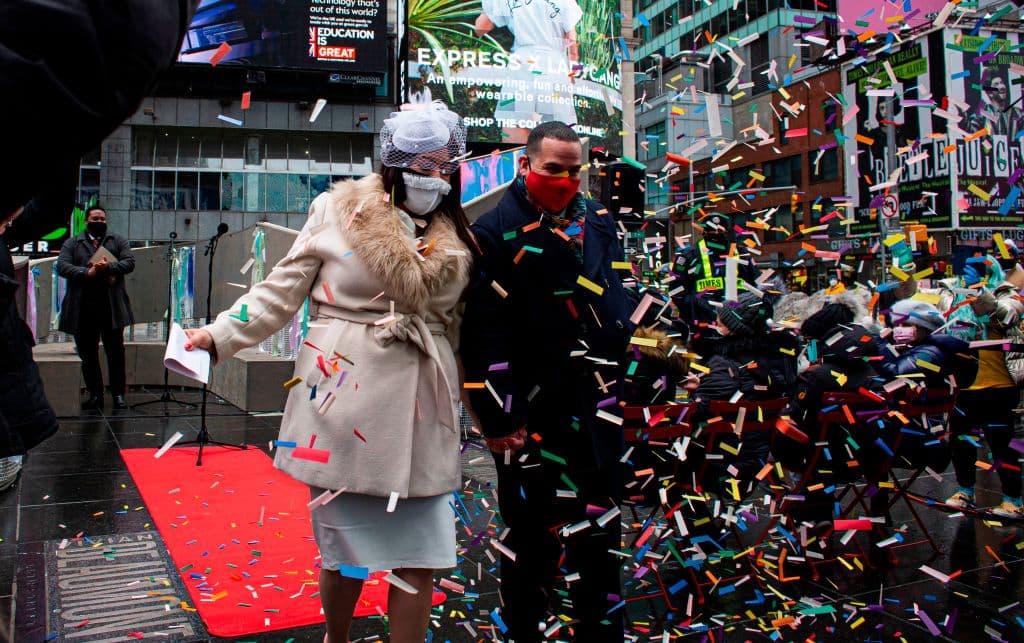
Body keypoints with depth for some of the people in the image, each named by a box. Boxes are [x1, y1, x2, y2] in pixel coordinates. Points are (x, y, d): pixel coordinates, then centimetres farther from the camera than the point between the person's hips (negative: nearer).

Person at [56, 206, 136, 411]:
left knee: (116, 353, -1)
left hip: (112, 307, -1)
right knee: (87, 354, 6)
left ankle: (118, 394, 5)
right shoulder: (72, 244, 13)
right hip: (83, 309, 1)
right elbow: (62, 267, -1)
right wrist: (87, 272, -15)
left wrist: (109, 267, -16)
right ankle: (95, 395, 14)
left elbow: (130, 262, 1)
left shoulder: (118, 241, 14)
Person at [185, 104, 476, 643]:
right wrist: (221, 335, -8)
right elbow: (282, 291, 0)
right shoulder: (339, 211, -1)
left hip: (420, 408, 3)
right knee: (345, 540, 8)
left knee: (420, 555, 2)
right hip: (346, 399, -3)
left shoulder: (455, 238, 10)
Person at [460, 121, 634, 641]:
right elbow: (483, 333, -12)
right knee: (532, 534, 3)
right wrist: (496, 418, -14)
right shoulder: (497, 233, -7)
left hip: (595, 405, 6)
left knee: (598, 530, 14)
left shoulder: (599, 223, 12)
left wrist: (619, 374, 15)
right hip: (532, 413, -5)